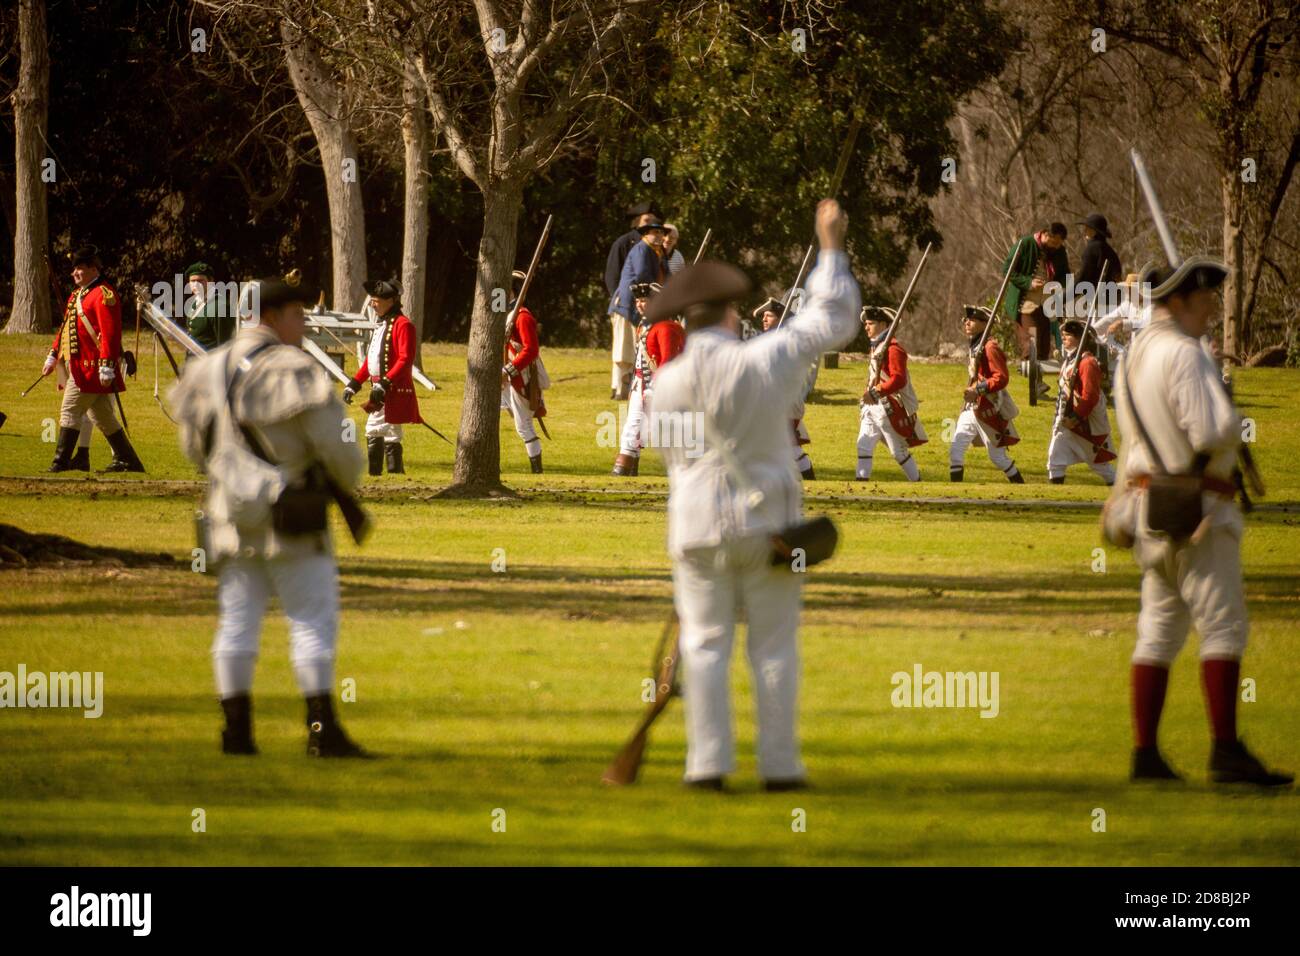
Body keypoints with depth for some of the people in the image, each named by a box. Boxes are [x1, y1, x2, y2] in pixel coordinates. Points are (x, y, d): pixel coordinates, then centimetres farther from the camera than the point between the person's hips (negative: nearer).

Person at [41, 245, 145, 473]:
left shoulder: (104, 295, -13)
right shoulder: (78, 294, 17)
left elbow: (110, 334, -20)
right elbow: (66, 327, 24)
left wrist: (107, 367, -25)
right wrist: (53, 356, 22)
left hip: (90, 368, -10)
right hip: (78, 365, 10)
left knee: (70, 411, -10)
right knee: (103, 417, 13)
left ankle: (62, 461, -7)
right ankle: (128, 461, 18)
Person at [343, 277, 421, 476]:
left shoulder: (403, 325, -13)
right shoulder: (381, 325, 17)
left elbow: (406, 360, -21)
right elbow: (371, 359, 23)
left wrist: (384, 383, -27)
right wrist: (354, 383, 16)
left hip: (395, 391, -10)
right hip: (378, 391, 10)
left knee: (391, 436, -7)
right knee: (373, 433, 14)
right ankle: (374, 475, 23)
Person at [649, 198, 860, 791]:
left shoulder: (668, 382, -5)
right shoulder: (764, 360, -10)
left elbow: (674, 459, 8)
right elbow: (831, 319, 1)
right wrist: (831, 248, 11)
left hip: (699, 525, 1)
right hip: (766, 521, -1)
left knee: (705, 646, 4)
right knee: (774, 648, 5)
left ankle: (709, 764, -2)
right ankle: (779, 765, 2)